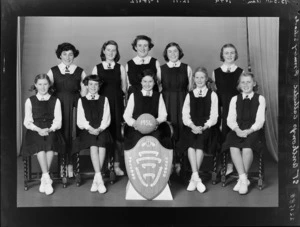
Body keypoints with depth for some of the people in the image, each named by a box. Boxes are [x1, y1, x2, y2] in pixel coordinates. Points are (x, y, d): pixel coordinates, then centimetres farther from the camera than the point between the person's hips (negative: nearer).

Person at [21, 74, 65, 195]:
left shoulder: (55, 101, 14)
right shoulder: (30, 101, 14)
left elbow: (58, 121, 5)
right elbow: (27, 122, 7)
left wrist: (49, 129, -15)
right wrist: (38, 129, -13)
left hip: (51, 131, 0)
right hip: (35, 131, 0)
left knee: (50, 144, -32)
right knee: (40, 144, -32)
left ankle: (44, 179, -24)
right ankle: (47, 179, -30)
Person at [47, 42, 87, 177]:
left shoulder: (80, 72, 8)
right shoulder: (53, 71, 9)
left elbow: (84, 91, 8)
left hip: (74, 105, 0)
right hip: (58, 104, 0)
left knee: (72, 133, -2)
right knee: (60, 133, -3)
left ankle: (69, 163, 7)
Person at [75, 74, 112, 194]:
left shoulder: (104, 100, 17)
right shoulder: (81, 100, 16)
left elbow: (106, 118, 6)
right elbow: (80, 120, 5)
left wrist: (100, 129, -12)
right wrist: (90, 128, -13)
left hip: (101, 130, 0)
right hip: (87, 130, 0)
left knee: (101, 145, -30)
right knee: (93, 146, -30)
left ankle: (95, 180, -26)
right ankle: (99, 179, -31)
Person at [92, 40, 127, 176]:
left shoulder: (120, 68, 9)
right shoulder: (97, 68, 9)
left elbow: (124, 88, 9)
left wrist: (120, 97, -1)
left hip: (117, 104, 0)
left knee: (117, 133, -1)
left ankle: (116, 164, 9)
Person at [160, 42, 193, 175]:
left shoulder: (187, 68, 7)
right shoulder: (161, 69, 7)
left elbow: (190, 88, 8)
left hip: (182, 103, 0)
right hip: (166, 103, 0)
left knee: (181, 130, -1)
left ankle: (180, 162, 7)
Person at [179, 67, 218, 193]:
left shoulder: (212, 95, 12)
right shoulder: (189, 95, 17)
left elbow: (214, 116, 3)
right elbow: (185, 115, 7)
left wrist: (204, 127, -14)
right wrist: (193, 126, -12)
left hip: (206, 127, -1)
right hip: (191, 127, 1)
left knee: (200, 142, -30)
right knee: (190, 143, -28)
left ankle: (193, 178, -21)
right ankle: (197, 178, -30)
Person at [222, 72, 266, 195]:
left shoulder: (260, 99, 10)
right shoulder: (234, 99, 17)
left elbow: (260, 120, 0)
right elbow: (230, 119, 7)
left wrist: (249, 130, -18)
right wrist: (237, 129, -14)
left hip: (253, 130, -2)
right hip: (238, 130, 2)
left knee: (247, 147, -32)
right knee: (233, 147, -30)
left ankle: (241, 180, -19)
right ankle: (244, 179, -25)